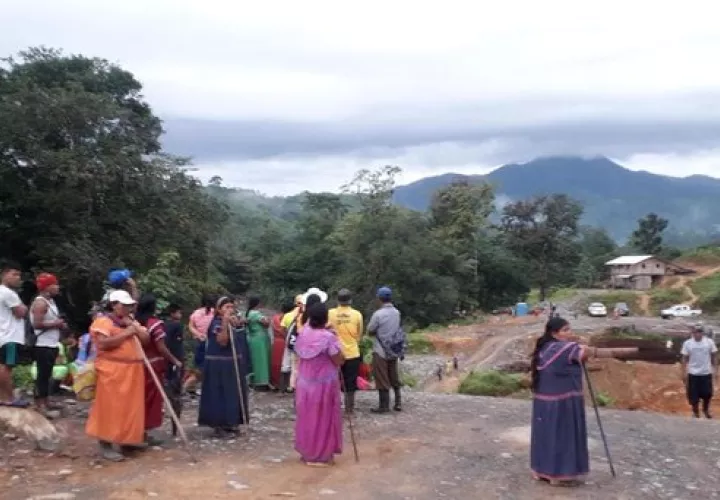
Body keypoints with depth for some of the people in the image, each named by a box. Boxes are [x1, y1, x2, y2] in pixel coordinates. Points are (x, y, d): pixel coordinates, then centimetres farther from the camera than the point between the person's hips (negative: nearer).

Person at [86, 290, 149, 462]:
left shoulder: (131, 321, 19)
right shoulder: (103, 321, -6)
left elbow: (146, 339, 11)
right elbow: (103, 344, -20)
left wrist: (133, 326, -2)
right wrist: (126, 333, -16)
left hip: (132, 370, 8)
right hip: (112, 371, -8)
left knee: (130, 407, 12)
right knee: (110, 408, -5)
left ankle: (127, 439, 24)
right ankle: (106, 446, 0)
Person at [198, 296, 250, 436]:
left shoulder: (230, 323, 11)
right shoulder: (217, 323, -14)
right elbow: (222, 342, -29)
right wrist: (225, 323, -32)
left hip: (232, 363, 9)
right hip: (218, 365, -9)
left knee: (232, 394, 13)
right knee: (220, 395, -4)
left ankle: (230, 423, 22)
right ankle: (219, 425, 2)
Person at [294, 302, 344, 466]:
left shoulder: (303, 334, -3)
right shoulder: (328, 337, -21)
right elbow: (339, 361, -15)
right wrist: (337, 345, -2)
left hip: (305, 383, 5)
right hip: (324, 384, -5)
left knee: (307, 418, 15)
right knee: (323, 419, 6)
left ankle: (306, 452, 24)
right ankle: (323, 455, 12)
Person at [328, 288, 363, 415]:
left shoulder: (330, 313, -7)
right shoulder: (357, 314, -5)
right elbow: (359, 335, 4)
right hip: (352, 353, 0)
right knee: (350, 383, 10)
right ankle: (349, 408, 16)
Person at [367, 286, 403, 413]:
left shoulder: (378, 314, -18)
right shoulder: (396, 312, 1)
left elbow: (369, 331, -9)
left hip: (380, 351, -6)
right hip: (393, 350, 6)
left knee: (382, 380, 3)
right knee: (394, 379, 16)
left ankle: (384, 406, 8)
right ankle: (398, 403, 19)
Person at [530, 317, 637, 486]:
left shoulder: (544, 349, 9)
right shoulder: (566, 349, -17)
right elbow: (594, 352, -19)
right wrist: (626, 351, -16)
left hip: (544, 400, 8)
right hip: (562, 402, -8)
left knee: (547, 434, 15)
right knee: (562, 435, 2)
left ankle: (542, 470, 23)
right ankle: (560, 475, 10)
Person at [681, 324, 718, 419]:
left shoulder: (709, 342, -6)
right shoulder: (687, 343, -8)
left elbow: (714, 357, 2)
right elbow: (685, 359, -1)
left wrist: (716, 371, 1)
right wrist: (684, 373, -2)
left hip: (706, 373, 1)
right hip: (693, 373, -1)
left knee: (707, 394, 9)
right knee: (694, 395, 5)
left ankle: (706, 410, 37)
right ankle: (695, 412, 27)